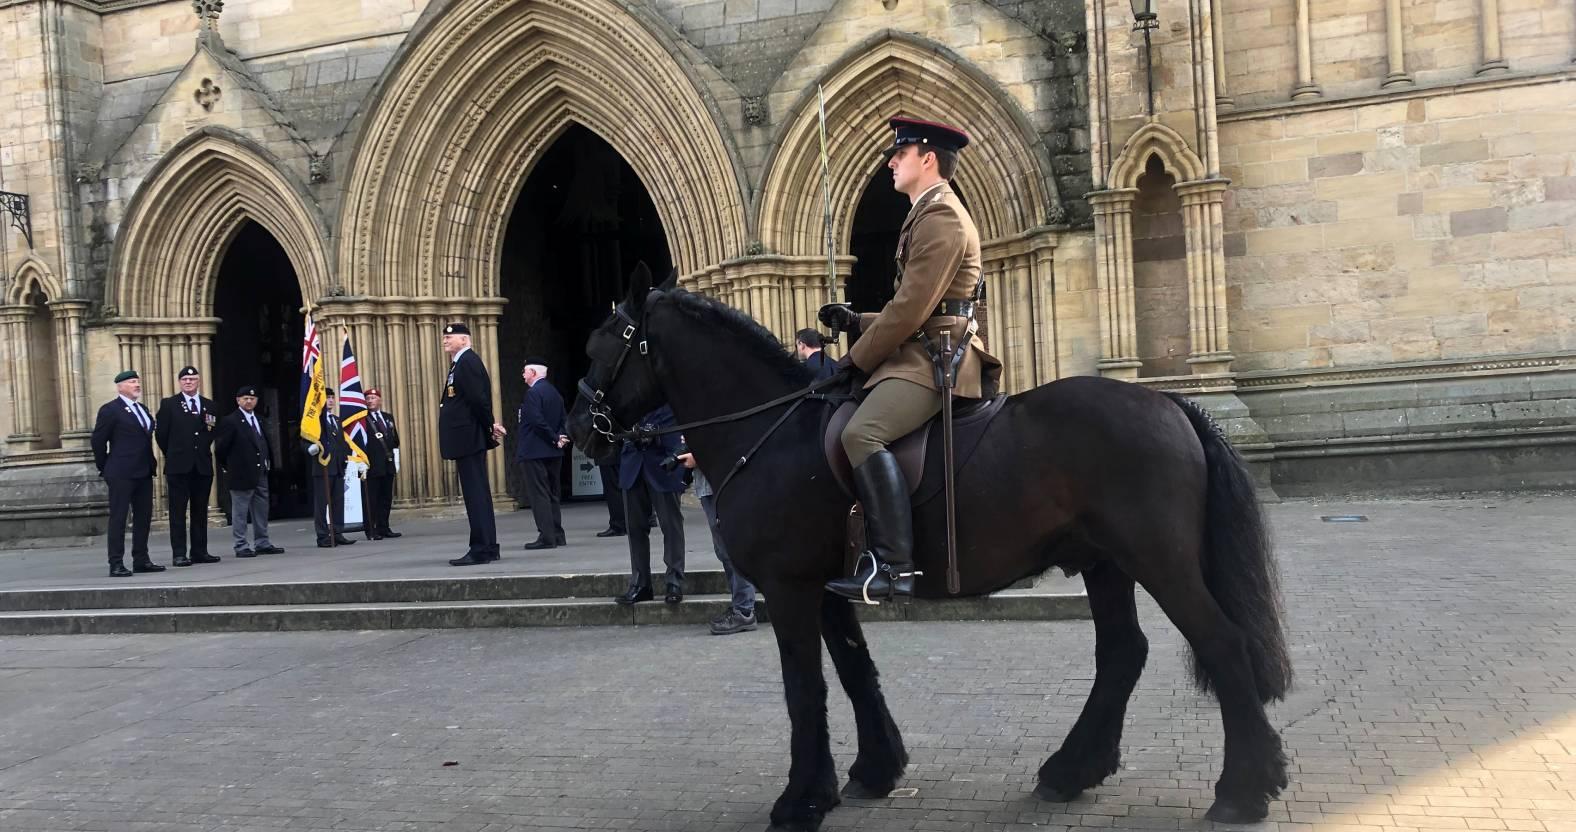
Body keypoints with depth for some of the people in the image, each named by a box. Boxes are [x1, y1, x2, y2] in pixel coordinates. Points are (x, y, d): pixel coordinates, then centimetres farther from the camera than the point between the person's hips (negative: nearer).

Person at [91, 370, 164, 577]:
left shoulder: (143, 410, 16)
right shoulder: (110, 410, -6)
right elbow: (97, 441, -6)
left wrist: (150, 464, 14)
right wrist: (106, 469, -2)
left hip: (144, 472, 8)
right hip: (121, 474, -8)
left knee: (144, 517, 10)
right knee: (118, 518, -4)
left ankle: (141, 560, 18)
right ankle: (116, 564, -3)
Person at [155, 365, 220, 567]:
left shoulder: (209, 406, 12)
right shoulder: (168, 405, 2)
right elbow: (160, 433, 3)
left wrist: (203, 450, 9)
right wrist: (173, 454, 6)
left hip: (203, 465, 3)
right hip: (179, 466, -3)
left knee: (200, 511, 7)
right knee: (178, 511, -2)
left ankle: (200, 552, 12)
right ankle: (179, 554, -2)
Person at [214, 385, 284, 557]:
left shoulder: (259, 420, 15)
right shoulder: (230, 422, -9)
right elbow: (220, 448, -9)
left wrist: (268, 461, 11)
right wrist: (227, 467, -1)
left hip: (261, 474, 7)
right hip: (241, 474, -7)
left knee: (261, 511, 12)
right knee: (240, 513, -1)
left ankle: (262, 543, 20)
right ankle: (241, 547, 4)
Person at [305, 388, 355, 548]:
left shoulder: (336, 420, 20)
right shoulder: (315, 419, -3)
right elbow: (305, 438, -9)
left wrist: (347, 456, 12)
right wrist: (310, 448, -28)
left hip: (338, 468, 7)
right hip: (322, 466, -7)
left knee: (338, 502, 8)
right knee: (321, 503, -3)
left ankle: (338, 534, 14)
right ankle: (323, 537, -1)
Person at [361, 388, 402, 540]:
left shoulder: (388, 417, 16)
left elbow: (395, 439, 20)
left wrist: (396, 459, 14)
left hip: (388, 465, 6)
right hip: (371, 465, -6)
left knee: (386, 498, 9)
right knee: (370, 499, -4)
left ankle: (384, 528, 16)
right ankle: (371, 531, 0)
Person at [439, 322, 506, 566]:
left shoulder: (468, 361, -13)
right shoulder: (460, 363, 19)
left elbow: (478, 398, -19)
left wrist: (489, 427, -10)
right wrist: (489, 426, 10)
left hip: (468, 439, -10)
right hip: (466, 439, 10)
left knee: (476, 494, -9)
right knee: (478, 494, 12)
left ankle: (481, 550, -7)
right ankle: (487, 548, 18)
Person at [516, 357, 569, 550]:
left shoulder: (533, 392, -13)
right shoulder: (554, 392, 14)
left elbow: (537, 421, -21)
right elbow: (563, 420, 12)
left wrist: (555, 439, -12)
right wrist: (559, 437, -1)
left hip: (534, 452, -9)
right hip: (553, 453, 9)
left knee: (538, 494, -6)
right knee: (553, 493, 12)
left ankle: (546, 536, -9)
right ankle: (557, 535, 15)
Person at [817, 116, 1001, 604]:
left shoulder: (940, 215, -10)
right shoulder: (929, 215, 24)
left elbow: (911, 308, -18)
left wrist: (857, 358, -10)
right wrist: (857, 323, 12)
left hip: (935, 359, -12)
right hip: (922, 354, 12)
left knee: (862, 433, -30)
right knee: (839, 413, 18)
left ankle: (892, 565, -35)